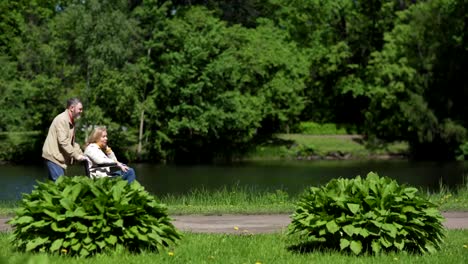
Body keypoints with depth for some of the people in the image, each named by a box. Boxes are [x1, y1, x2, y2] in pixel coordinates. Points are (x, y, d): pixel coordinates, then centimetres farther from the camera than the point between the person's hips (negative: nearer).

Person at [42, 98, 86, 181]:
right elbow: (63, 141, -22)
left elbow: (72, 142, 20)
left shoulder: (70, 122, 17)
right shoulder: (62, 119, -15)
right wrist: (76, 155, -20)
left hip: (59, 158, 10)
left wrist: (81, 154, 7)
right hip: (53, 156, -10)